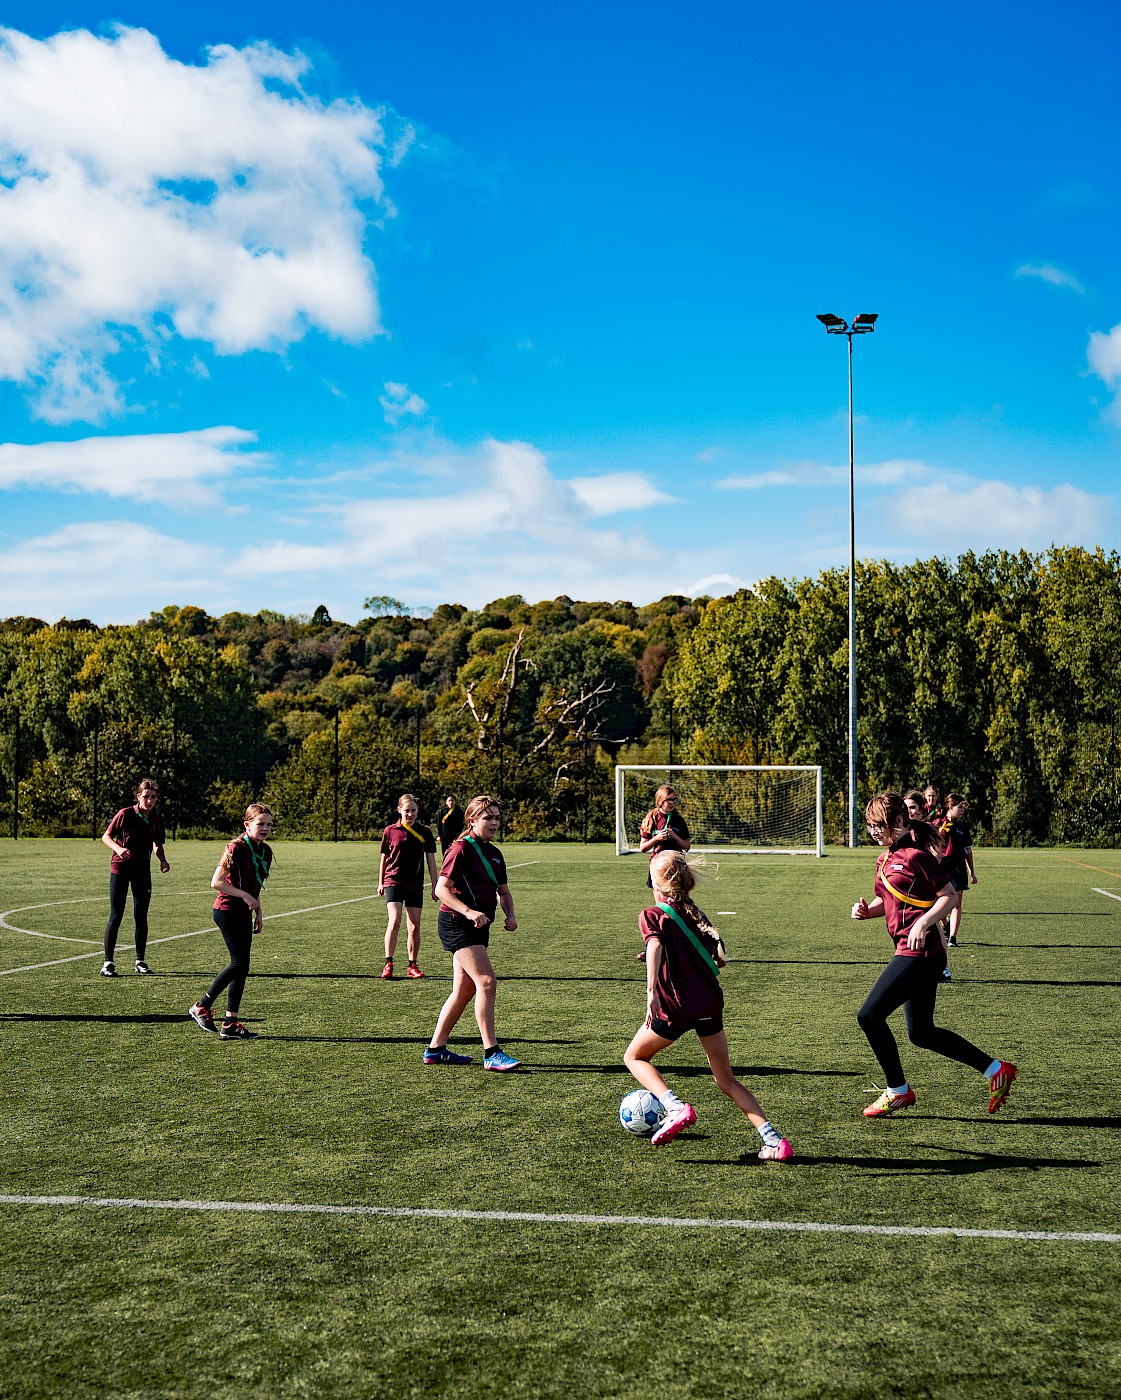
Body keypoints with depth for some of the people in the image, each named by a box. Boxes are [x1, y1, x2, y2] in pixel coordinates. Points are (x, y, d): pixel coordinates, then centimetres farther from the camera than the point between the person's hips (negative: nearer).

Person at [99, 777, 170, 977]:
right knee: (116, 916, -4)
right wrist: (118, 848, -25)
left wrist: (162, 860, -3)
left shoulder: (156, 819, 3)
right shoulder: (125, 814, -10)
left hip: (142, 872, 4)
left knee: (141, 917, 5)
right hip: (119, 869, -4)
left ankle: (140, 961, 15)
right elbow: (106, 836, -5)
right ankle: (108, 962, 1)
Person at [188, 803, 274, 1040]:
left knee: (241, 966, 6)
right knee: (239, 963, -11)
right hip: (227, 911, -8)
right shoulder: (237, 848, -16)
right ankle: (202, 1007, 4)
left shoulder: (266, 851, 9)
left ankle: (230, 1023, 10)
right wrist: (245, 896, -17)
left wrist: (258, 912, 15)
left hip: (243, 913, 8)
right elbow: (216, 882, -19)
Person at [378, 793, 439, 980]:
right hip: (393, 881, -2)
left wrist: (434, 886, 4)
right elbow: (384, 858, 11)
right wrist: (380, 883, 11)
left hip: (415, 885, 2)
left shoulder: (425, 833, 3)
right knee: (395, 921, -17)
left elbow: (431, 861, 7)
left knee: (415, 926, 3)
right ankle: (388, 964, -15)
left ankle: (412, 966, 14)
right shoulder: (390, 831, 1)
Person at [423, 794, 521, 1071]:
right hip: (456, 923, -9)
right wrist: (469, 912, -26)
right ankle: (491, 1054, -16)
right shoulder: (462, 849, -10)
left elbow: (503, 891, 25)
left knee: (465, 990, 11)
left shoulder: (494, 853, 15)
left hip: (478, 926, 9)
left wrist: (510, 915, 6)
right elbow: (442, 889, -16)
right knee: (486, 981, -17)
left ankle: (435, 1049, 21)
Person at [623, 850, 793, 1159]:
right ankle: (773, 1139, 0)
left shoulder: (652, 916, 0)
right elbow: (720, 959, 17)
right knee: (726, 1080, 14)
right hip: (710, 1003, 5)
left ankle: (676, 1108, -5)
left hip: (674, 1006, -5)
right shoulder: (695, 914, 16)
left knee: (635, 1057, 18)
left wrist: (651, 990, -32)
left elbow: (655, 946, -21)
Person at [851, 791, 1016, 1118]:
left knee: (869, 1015, -9)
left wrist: (923, 923, -23)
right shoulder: (885, 858, 15)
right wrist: (866, 910, 5)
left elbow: (949, 895, -11)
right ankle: (996, 1070, 23)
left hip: (919, 952, -10)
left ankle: (898, 1091, 7)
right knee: (922, 1033, 14)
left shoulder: (916, 855, -12)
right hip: (912, 954, 10)